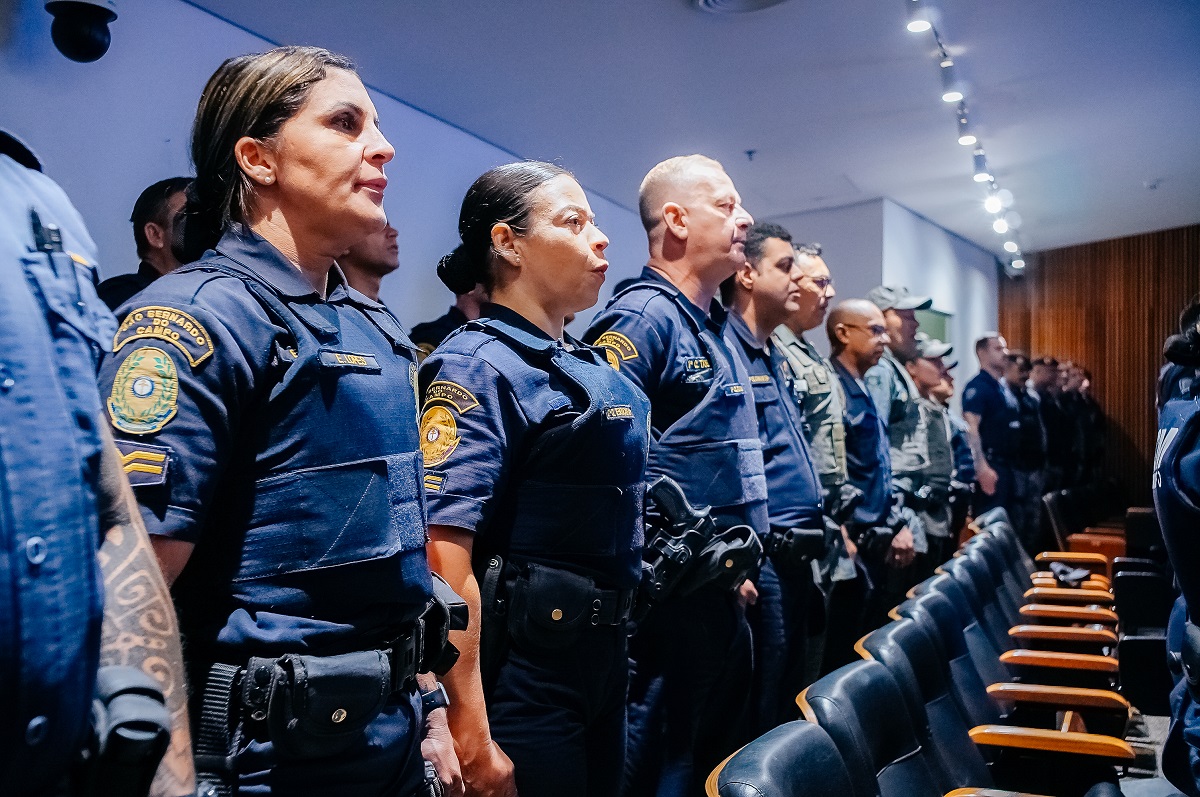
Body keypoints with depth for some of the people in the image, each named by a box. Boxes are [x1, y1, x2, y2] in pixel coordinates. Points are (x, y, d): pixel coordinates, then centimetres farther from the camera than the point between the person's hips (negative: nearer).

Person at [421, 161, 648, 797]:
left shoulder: (595, 367, 11)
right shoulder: (479, 366, -15)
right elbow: (445, 560, -22)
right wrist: (471, 737, -23)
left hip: (603, 662, 8)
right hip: (520, 667, -8)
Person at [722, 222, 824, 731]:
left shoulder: (775, 358, 17)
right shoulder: (725, 352, -14)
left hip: (795, 559, 10)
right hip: (761, 559, -10)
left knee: (790, 707, 19)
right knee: (757, 716, 2)